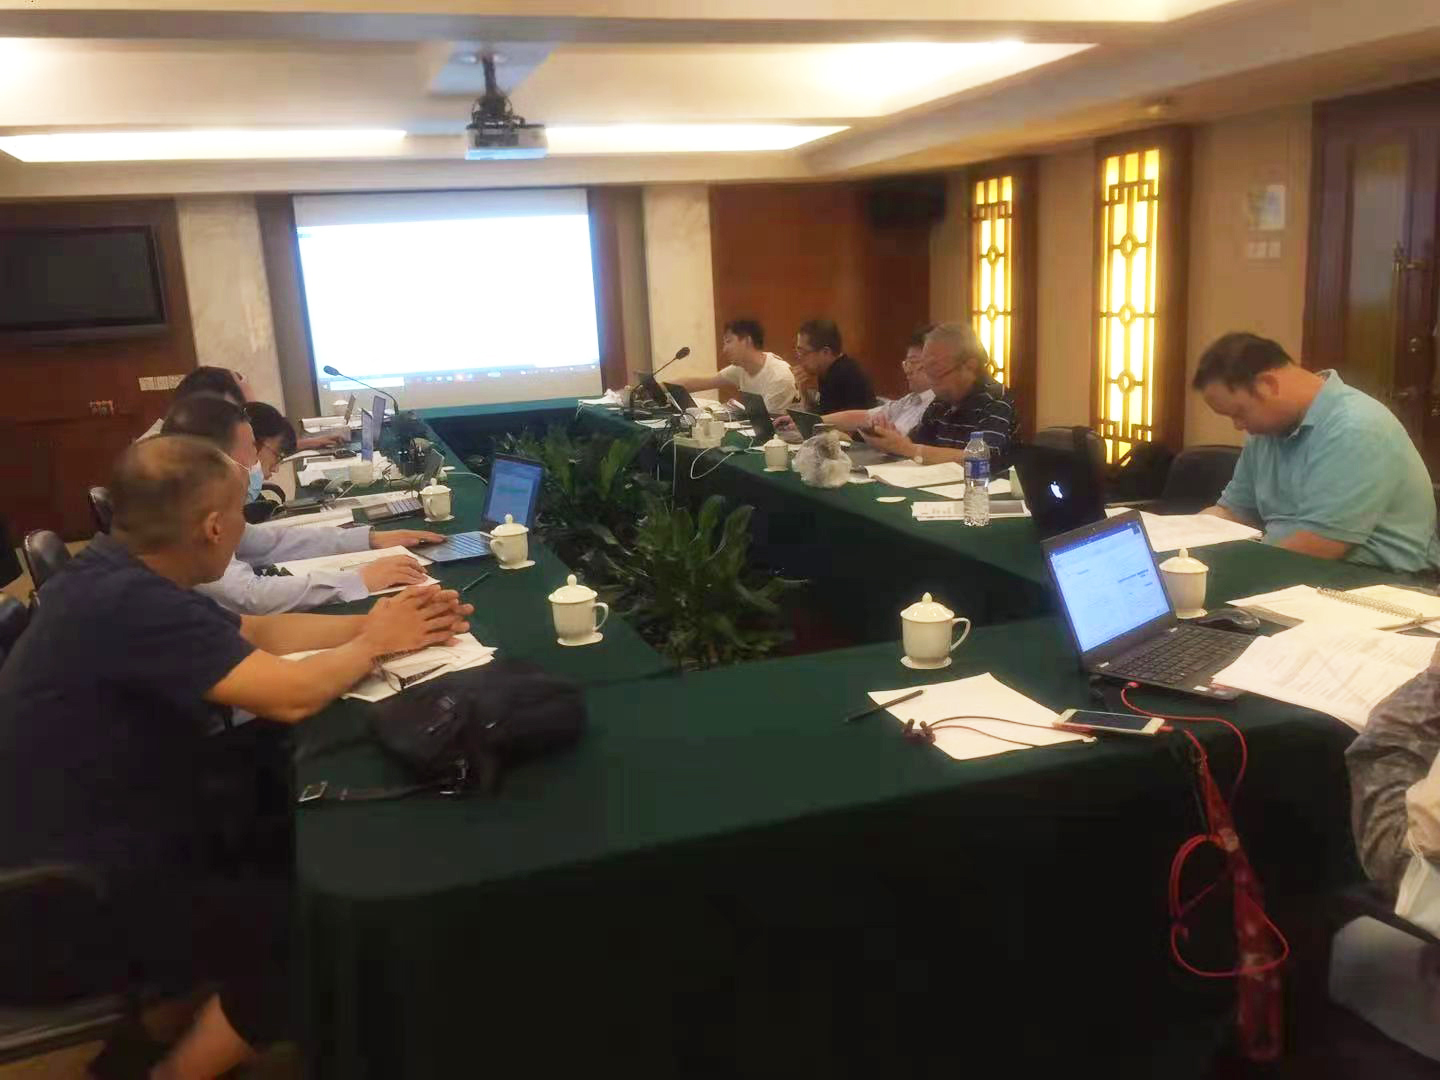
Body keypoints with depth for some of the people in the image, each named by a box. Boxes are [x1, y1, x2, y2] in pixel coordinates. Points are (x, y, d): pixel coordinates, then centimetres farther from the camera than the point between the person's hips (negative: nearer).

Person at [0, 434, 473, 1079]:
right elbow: (290, 695, -32)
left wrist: (372, 621, 0)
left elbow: (259, 631, 11)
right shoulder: (130, 604, -30)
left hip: (107, 837, 10)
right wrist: (373, 643, -12)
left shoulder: (121, 574, 2)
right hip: (74, 904, -10)